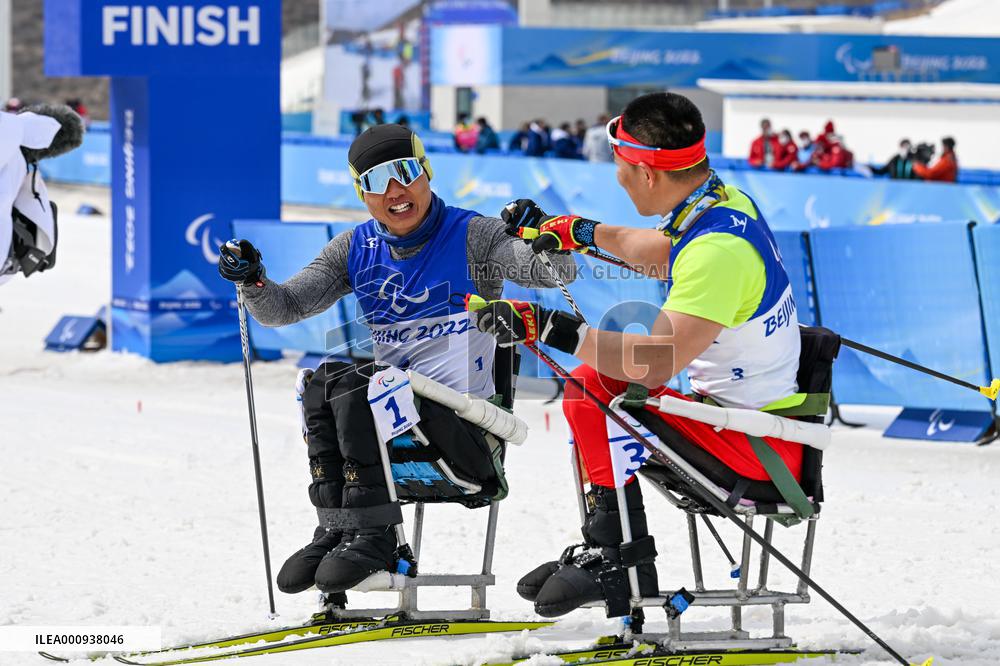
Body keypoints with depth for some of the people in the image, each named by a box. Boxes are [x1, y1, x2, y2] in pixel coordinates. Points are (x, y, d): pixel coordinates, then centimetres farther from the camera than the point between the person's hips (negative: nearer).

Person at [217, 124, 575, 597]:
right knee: (323, 381, -24)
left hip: (462, 426, -5)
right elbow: (284, 308, 9)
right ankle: (336, 527, -22)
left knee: (351, 383, -28)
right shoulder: (356, 250, 12)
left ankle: (372, 532, -26)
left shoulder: (471, 236, -2)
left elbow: (557, 273, -14)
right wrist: (253, 281, -11)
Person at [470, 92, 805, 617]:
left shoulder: (717, 249, -27)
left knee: (593, 398, -17)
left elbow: (658, 363, -33)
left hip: (758, 446, -10)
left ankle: (619, 559, -7)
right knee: (590, 377, 13)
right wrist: (578, 232, 37)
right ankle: (602, 551, 12)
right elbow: (661, 252, 28)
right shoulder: (725, 201, 3)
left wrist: (545, 328, -31)